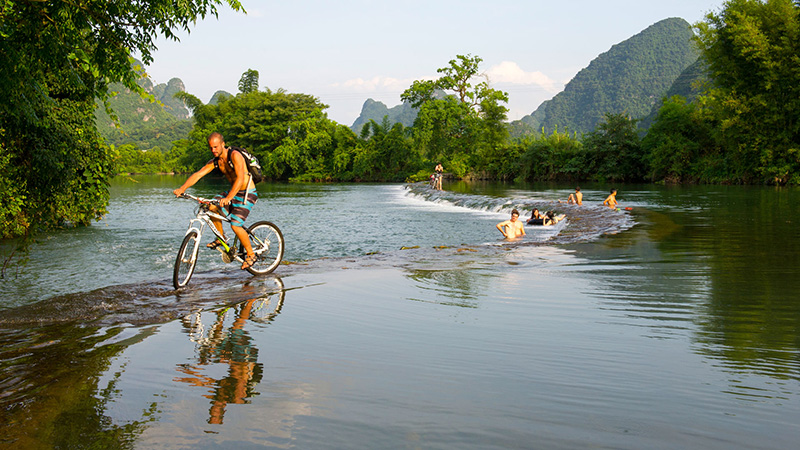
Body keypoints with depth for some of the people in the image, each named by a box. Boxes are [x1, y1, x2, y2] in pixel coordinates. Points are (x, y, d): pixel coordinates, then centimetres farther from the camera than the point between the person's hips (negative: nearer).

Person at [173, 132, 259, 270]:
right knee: (211, 207, -13)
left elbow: (240, 178, -32)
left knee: (235, 225, -19)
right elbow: (198, 174, -6)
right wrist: (182, 188, -21)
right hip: (233, 192, 7)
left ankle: (251, 255, 0)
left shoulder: (235, 156, -20)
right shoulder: (215, 161, 2)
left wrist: (228, 198, -43)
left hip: (248, 194, -7)